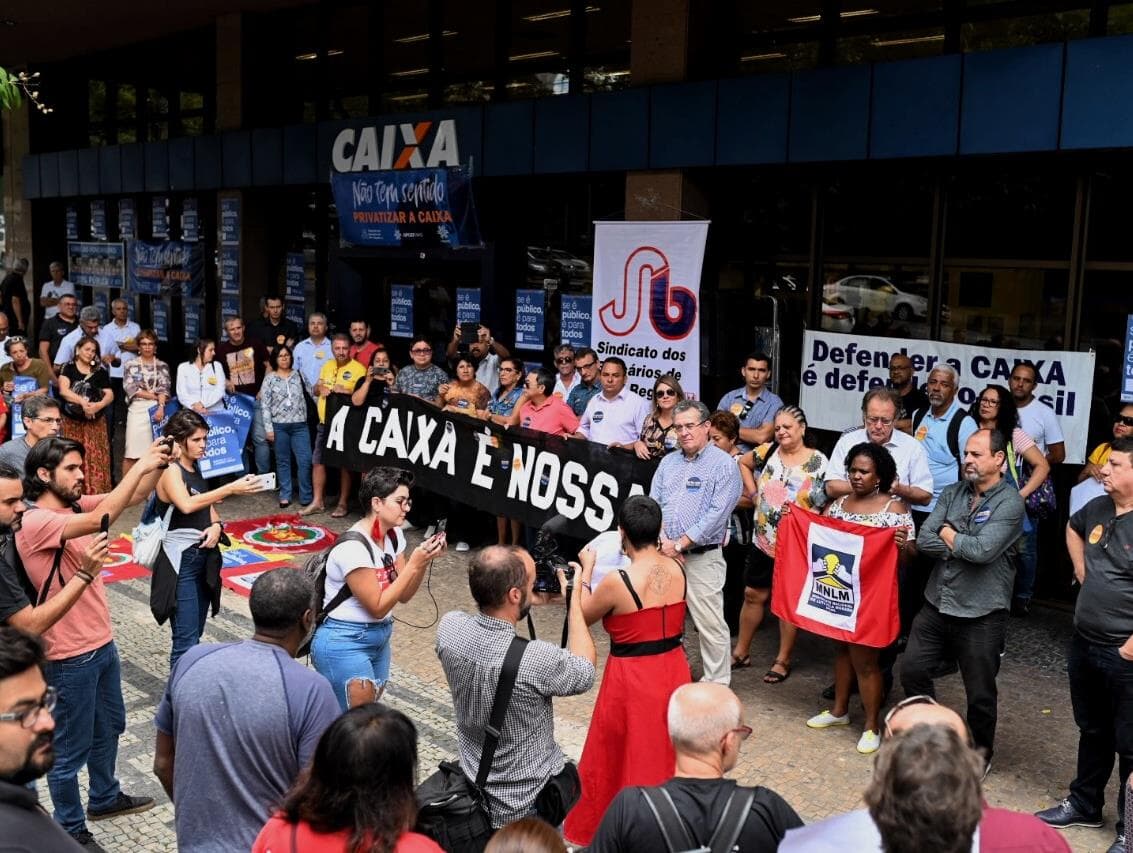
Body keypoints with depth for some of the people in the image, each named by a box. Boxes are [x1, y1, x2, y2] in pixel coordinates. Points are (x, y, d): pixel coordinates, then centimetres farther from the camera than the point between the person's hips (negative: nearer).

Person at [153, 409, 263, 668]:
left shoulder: (197, 468, 11)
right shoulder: (170, 470, -13)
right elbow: (186, 505, -32)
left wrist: (216, 525, -3)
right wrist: (231, 488, -35)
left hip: (204, 559, 8)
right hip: (181, 560, -8)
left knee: (194, 635, 14)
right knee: (186, 640, -10)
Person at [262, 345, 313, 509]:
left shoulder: (298, 375, 8)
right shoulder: (269, 378, 2)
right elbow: (265, 405, 0)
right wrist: (268, 428, -6)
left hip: (300, 424, 1)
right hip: (279, 425, -1)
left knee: (305, 461, -4)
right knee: (283, 461, 7)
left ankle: (307, 496, 4)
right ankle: (285, 496, 14)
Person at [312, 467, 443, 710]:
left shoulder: (394, 535, 2)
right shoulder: (354, 547, -22)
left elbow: (404, 596, 4)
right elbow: (377, 607, -19)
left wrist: (424, 560, -12)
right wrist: (413, 564, -22)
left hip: (379, 639, 8)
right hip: (344, 644, -8)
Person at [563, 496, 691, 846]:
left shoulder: (616, 582, -22)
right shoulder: (677, 570, -7)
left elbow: (582, 617, -4)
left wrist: (586, 570, 7)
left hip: (632, 679, -5)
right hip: (674, 672, 5)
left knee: (620, 757, 14)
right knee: (665, 754, 23)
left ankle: (595, 827, 33)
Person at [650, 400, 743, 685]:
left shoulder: (723, 464, -7)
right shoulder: (668, 462, 13)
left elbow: (717, 513, -14)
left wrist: (679, 544, -14)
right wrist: (663, 540, -8)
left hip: (702, 557, -6)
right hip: (666, 553, 6)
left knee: (710, 624, -2)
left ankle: (716, 683, 10)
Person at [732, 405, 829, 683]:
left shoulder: (818, 462, -11)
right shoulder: (768, 451, 1)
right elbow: (742, 463, 19)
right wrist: (753, 493, 9)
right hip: (764, 542, 4)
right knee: (753, 594, 12)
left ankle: (783, 660, 20)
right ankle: (741, 652, 27)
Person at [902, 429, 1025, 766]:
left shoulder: (1009, 502, -12)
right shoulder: (952, 493, 5)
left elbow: (983, 550, -24)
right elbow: (924, 540, -3)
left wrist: (947, 535, -8)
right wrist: (964, 545, -16)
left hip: (981, 615, -5)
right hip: (936, 605, 5)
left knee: (980, 694, 9)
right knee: (912, 672, 9)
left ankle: (982, 754, 32)